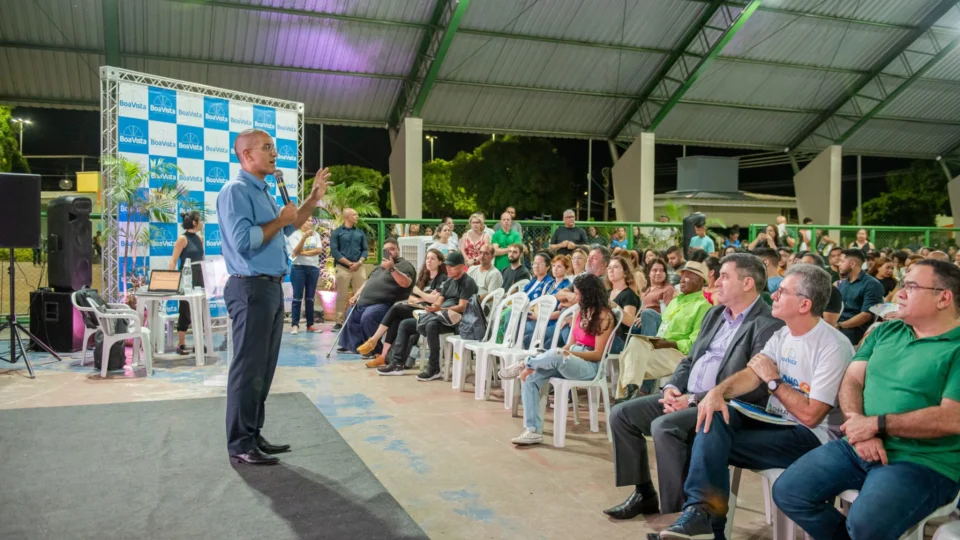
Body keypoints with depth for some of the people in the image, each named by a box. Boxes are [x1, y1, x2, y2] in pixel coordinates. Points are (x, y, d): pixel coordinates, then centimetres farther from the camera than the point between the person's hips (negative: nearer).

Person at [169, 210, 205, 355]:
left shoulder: (199, 238, 12)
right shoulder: (183, 239, -10)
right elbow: (173, 261, -13)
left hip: (198, 277, 7)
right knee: (185, 311, -3)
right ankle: (181, 345, 5)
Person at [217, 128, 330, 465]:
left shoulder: (263, 192, 17)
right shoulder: (236, 191, -13)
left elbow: (288, 228, 28)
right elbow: (243, 240, -24)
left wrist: (314, 198, 20)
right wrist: (279, 220, -12)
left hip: (271, 287, 10)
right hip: (251, 288, -10)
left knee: (264, 368, 14)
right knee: (248, 368, -4)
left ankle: (254, 436, 23)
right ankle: (240, 445, 5)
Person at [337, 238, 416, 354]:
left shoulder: (404, 265, -7)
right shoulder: (381, 265, 23)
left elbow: (406, 283, -26)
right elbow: (368, 281, 29)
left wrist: (392, 268, -35)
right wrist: (356, 295, 18)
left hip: (383, 304, -10)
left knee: (367, 317, -32)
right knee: (351, 315, 20)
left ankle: (374, 349, -17)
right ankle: (352, 345, 32)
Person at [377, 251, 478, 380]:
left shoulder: (468, 282, -6)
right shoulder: (449, 281, 19)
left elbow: (462, 307, -15)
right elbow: (440, 300, 15)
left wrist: (440, 309, -27)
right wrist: (433, 307, -10)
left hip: (456, 320, -9)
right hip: (440, 316, 9)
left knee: (431, 325, -39)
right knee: (405, 324, 2)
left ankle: (434, 368, -29)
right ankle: (398, 363, -2)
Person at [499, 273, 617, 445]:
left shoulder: (604, 316, -7)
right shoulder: (581, 312, 17)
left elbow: (598, 354, -12)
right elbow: (570, 344, 14)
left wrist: (569, 353, -23)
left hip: (589, 366, -8)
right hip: (568, 361, 8)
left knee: (556, 355, -40)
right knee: (530, 378, -16)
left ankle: (523, 365, -12)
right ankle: (533, 431, -21)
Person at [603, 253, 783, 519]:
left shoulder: (768, 326, -12)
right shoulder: (715, 314, 15)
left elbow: (754, 388, -20)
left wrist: (695, 400, -20)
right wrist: (672, 387, -2)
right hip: (685, 397, 9)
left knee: (664, 426, -32)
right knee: (621, 414, 0)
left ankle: (676, 513, -15)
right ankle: (644, 493, 11)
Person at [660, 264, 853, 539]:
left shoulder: (834, 347, -17)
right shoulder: (782, 335, 10)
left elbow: (810, 415, -20)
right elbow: (750, 375, -2)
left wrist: (773, 379, -9)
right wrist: (718, 391, -22)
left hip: (810, 435, -7)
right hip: (773, 420, 8)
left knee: (714, 443, -24)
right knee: (713, 415, -20)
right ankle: (702, 510, -29)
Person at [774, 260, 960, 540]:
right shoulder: (885, 331, 14)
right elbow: (851, 381, 8)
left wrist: (876, 424, -15)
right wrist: (860, 428, -11)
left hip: (923, 462, -6)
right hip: (860, 447, 6)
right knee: (787, 492, -6)